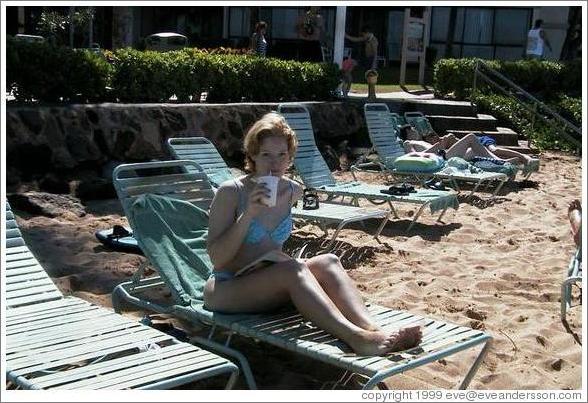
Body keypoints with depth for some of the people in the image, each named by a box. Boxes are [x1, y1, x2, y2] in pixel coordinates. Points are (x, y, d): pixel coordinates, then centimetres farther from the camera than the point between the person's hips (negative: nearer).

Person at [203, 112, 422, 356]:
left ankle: (372, 329, -42)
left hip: (271, 285, 6)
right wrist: (248, 215, -24)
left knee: (328, 262, -21)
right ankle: (357, 339, -49)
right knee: (292, 270, -33)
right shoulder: (231, 192, -11)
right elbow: (216, 258, -17)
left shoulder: (293, 191, 6)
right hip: (227, 289, -5)